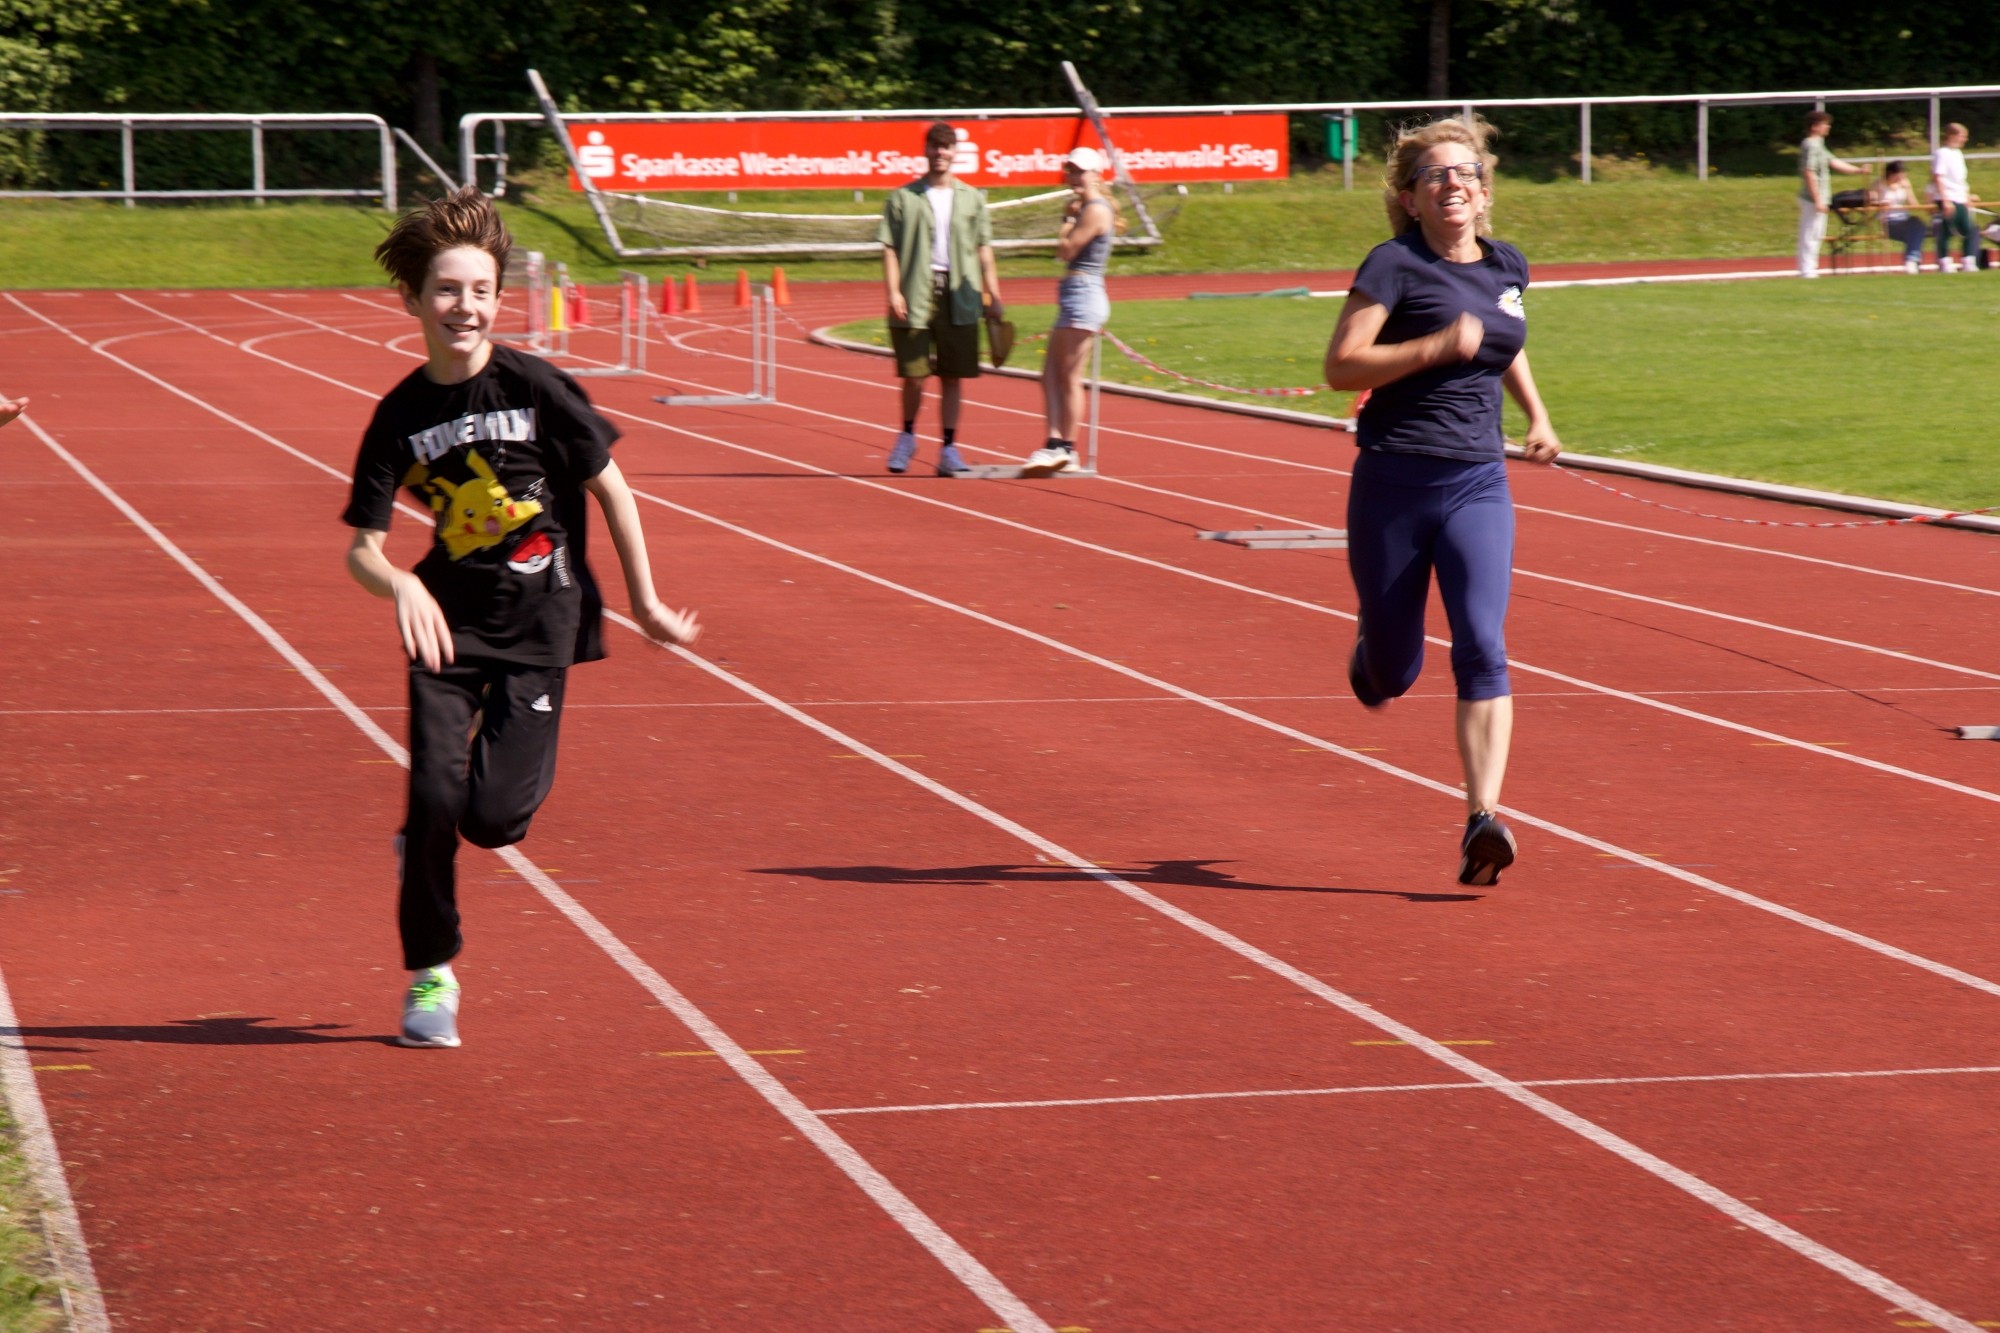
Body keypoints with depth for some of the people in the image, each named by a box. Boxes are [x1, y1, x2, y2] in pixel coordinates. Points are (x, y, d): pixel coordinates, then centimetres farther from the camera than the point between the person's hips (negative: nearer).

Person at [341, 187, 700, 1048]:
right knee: (435, 795, -9)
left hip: (541, 625, -2)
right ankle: (430, 978, 11)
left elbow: (609, 487, 0)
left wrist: (645, 601, 5)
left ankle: (428, 841, 27)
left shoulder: (534, 387, -9)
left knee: (494, 816, -11)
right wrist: (402, 586, -27)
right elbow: (363, 549, -4)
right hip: (449, 623, 2)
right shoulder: (401, 417, -3)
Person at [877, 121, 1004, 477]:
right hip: (917, 297, -2)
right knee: (914, 375, -1)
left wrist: (994, 296, 5)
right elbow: (890, 248, 0)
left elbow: (983, 249, 12)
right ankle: (907, 436, 23)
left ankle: (949, 449, 9)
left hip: (959, 298, 2)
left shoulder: (972, 199, 12)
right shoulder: (903, 198, 4)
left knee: (953, 376, 3)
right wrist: (893, 292, -12)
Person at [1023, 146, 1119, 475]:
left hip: (1083, 296, -10)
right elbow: (1068, 251, 14)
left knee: (1069, 377, -5)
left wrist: (1068, 218, -1)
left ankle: (1067, 449, -1)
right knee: (1051, 374, 6)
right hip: (1074, 297, 10)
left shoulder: (1095, 210, -12)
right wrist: (1070, 216, 6)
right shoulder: (1088, 208, 17)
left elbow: (1066, 250, -15)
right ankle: (1055, 444, 2)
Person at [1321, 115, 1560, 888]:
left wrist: (1537, 415, 18)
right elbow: (1340, 367, -15)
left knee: (1482, 646, -17)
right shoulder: (1396, 265, -7)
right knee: (1394, 673, 9)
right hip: (1394, 484, -3)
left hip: (1478, 485, 3)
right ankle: (1370, 645, 48)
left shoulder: (1508, 268, 10)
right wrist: (1437, 345, -22)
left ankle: (1483, 821, -24)